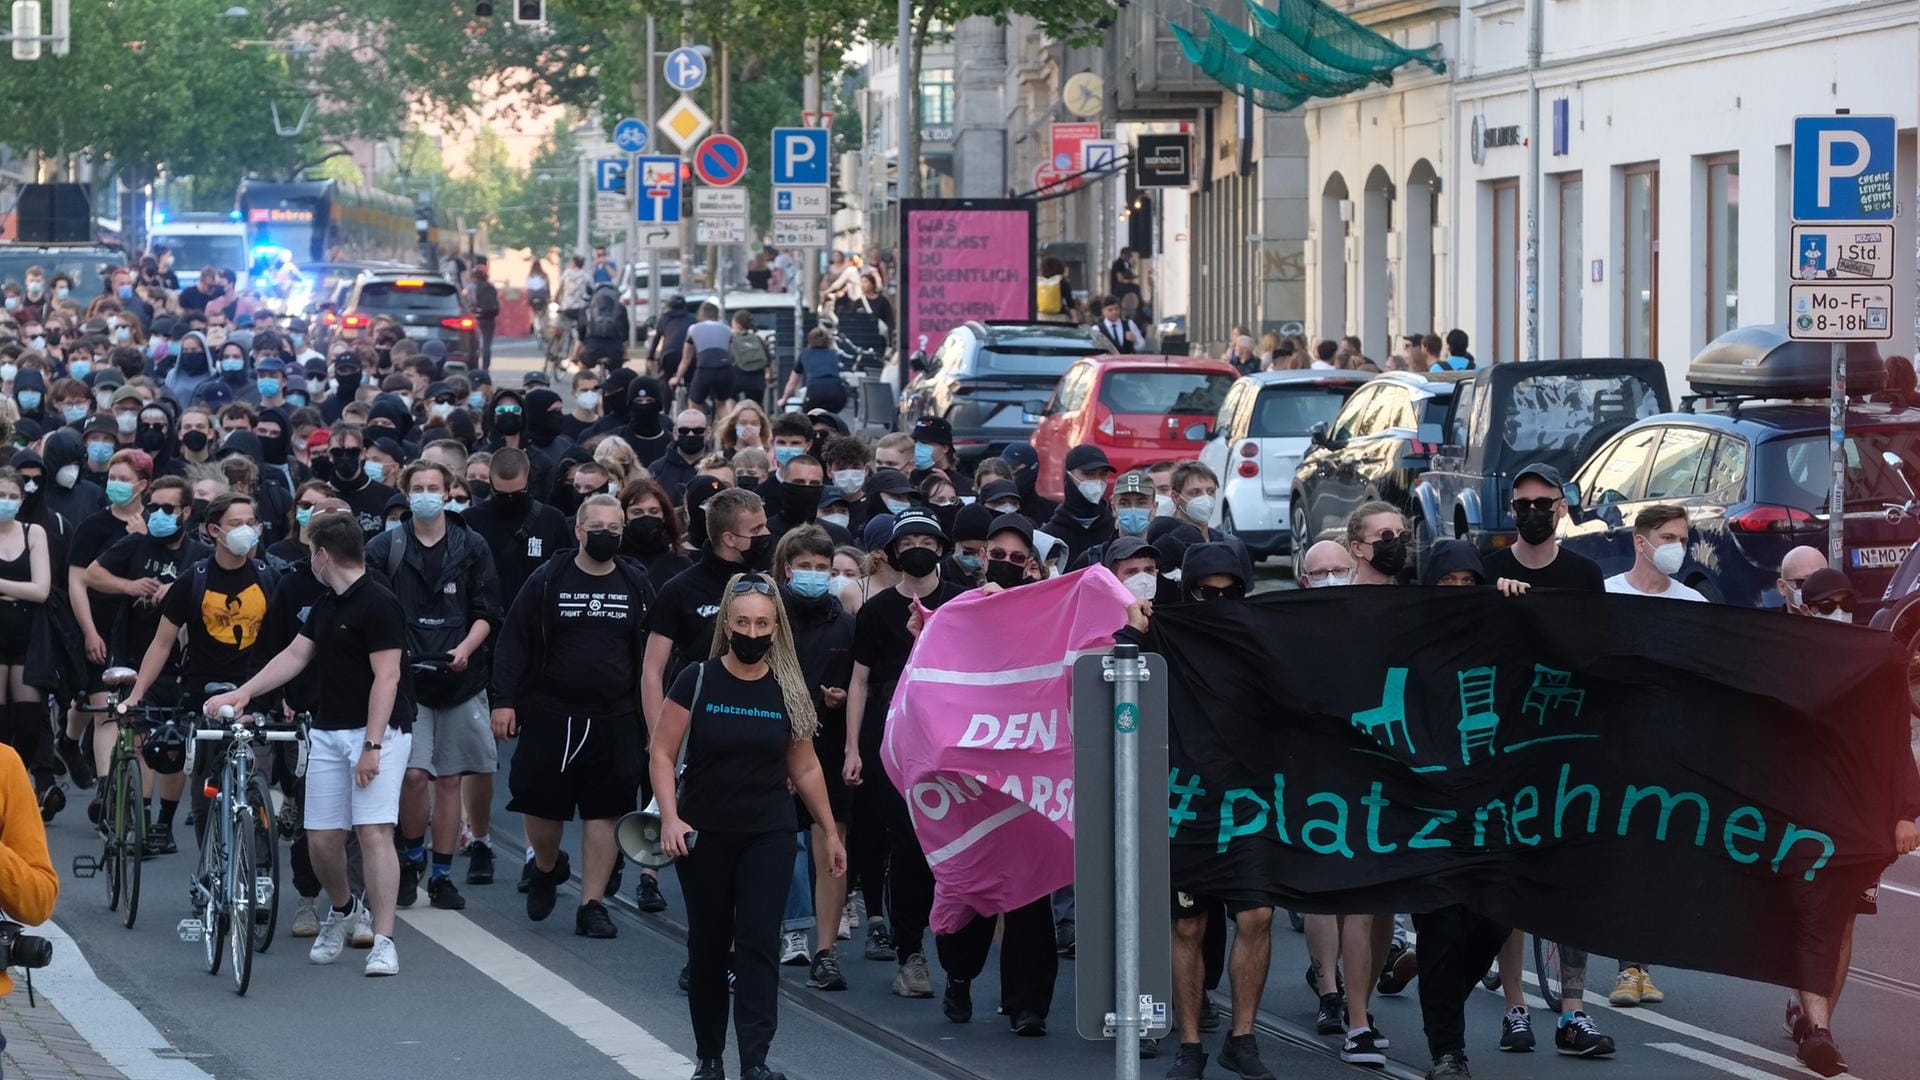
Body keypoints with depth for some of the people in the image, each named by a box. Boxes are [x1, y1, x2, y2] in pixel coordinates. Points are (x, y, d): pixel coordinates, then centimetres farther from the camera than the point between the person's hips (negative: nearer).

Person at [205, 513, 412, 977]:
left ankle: (383, 941, -14)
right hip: (328, 730, 8)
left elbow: (386, 677, -18)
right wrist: (242, 693, 17)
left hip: (377, 730, -8)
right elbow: (295, 655, 23)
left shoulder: (378, 605, -14)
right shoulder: (326, 605, 15)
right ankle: (341, 910, 31)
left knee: (373, 832, -14)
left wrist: (371, 746, -23)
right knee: (322, 838, 5)